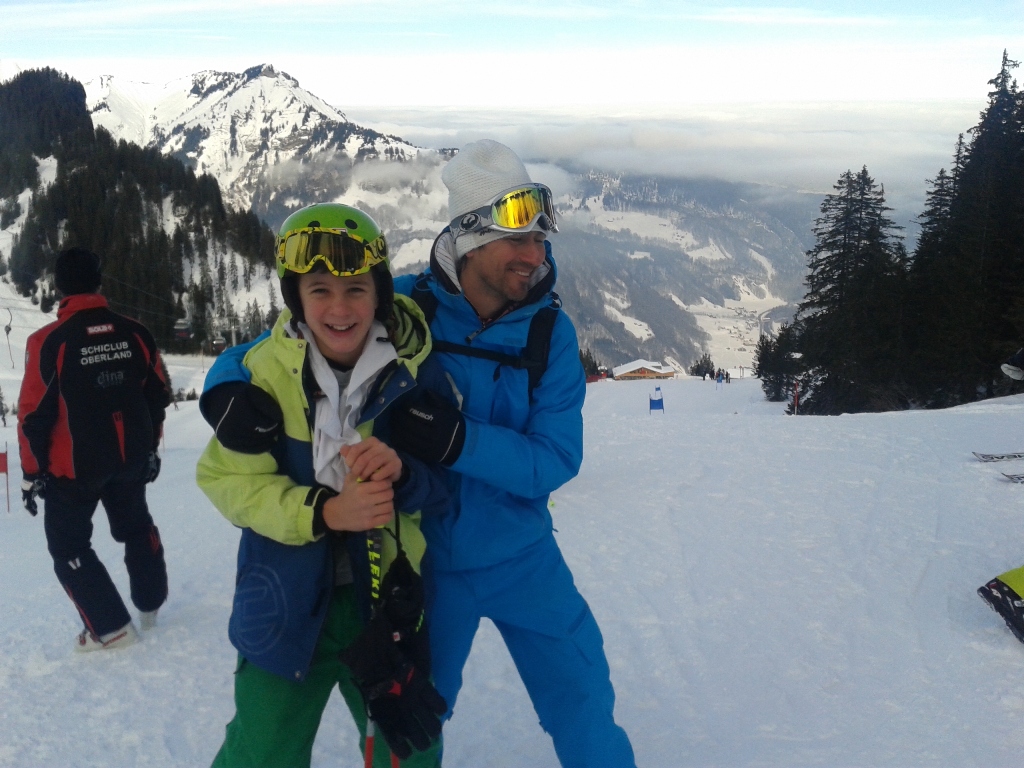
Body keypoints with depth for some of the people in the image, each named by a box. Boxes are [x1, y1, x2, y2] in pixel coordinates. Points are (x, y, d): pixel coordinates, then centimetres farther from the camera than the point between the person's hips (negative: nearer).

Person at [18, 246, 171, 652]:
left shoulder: (49, 341, -15)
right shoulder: (135, 333, -5)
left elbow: (34, 413, -13)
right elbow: (159, 393, 4)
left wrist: (32, 471, -1)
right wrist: (149, 447, 18)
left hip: (74, 465, -4)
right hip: (131, 459, 4)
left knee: (68, 544, 13)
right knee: (135, 526, 26)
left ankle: (111, 627, 11)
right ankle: (151, 603, 38)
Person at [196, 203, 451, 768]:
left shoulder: (414, 372, -10)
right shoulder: (257, 372, -13)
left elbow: (444, 487, -3)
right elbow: (229, 481, -12)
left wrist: (402, 475, -26)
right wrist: (323, 512, -26)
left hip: (389, 600, 2)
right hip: (286, 603, -1)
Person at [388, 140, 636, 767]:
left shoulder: (551, 331, -12)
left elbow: (554, 460, -18)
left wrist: (461, 442, -34)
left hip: (519, 553, 1)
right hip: (424, 559, -1)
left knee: (584, 705, 12)